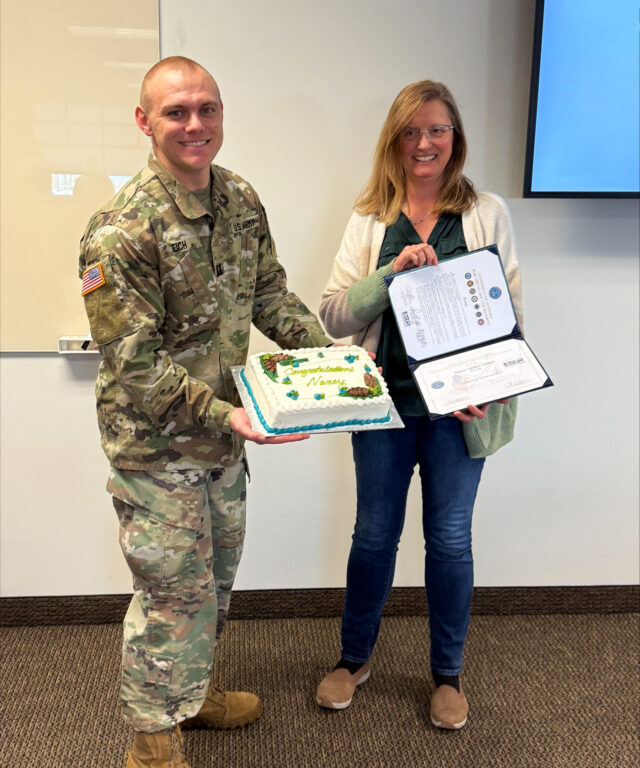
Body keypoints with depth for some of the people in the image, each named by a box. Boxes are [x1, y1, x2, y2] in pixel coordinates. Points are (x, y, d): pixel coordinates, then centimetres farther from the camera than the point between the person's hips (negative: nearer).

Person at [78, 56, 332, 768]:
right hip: (155, 446, -7)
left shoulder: (241, 202, 1)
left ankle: (190, 691, 48)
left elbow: (269, 293, 9)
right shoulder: (121, 230, -22)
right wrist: (225, 416, -30)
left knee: (214, 577, 22)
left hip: (223, 436, 7)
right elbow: (134, 364, -23)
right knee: (173, 591, 6)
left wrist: (329, 353, -4)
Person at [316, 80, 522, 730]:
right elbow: (332, 315, -3)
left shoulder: (488, 213, 1)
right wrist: (392, 272, -19)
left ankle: (447, 674, 33)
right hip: (385, 401, 1)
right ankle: (354, 657, 36)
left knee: (450, 537, 11)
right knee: (375, 533, 13)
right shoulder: (370, 219, 3)